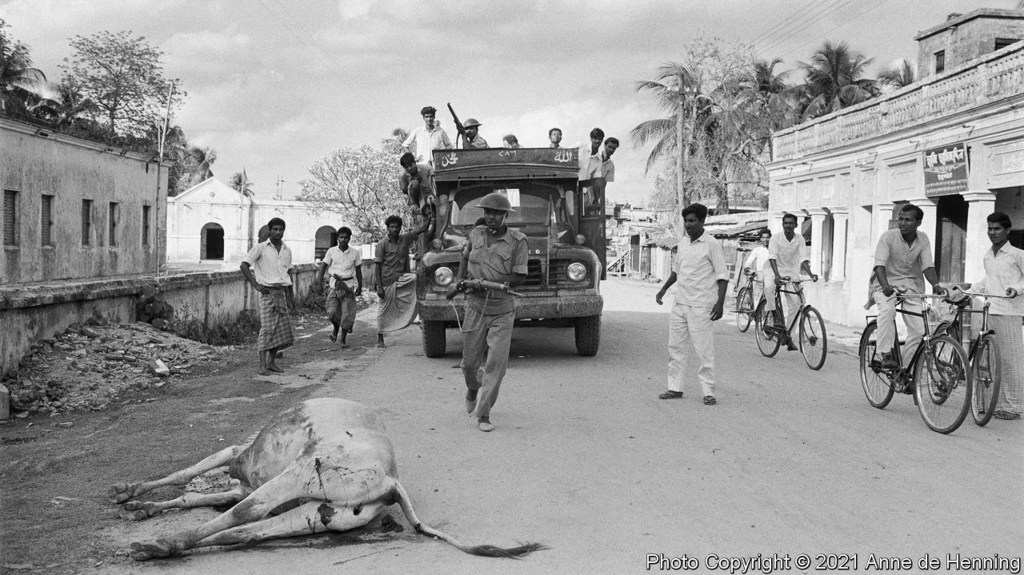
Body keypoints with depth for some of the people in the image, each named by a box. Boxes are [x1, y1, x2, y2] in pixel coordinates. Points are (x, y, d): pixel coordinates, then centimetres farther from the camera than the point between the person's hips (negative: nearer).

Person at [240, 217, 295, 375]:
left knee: (283, 328, 4)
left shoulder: (287, 250, 13)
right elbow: (244, 265, -7)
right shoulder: (261, 248, -4)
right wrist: (256, 285, -12)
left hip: (283, 291, 6)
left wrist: (291, 296, 17)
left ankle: (272, 362, 15)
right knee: (267, 328, -11)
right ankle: (262, 366, -11)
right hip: (268, 292, -5)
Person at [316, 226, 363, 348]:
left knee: (347, 314, -1)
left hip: (348, 285, 0)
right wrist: (319, 278, -17)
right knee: (331, 312, -8)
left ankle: (343, 340, 12)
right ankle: (336, 328, 25)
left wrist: (360, 287, 8)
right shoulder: (332, 251, 0)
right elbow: (323, 266, 0)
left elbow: (358, 270, 9)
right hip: (335, 284, 0)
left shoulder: (355, 252, 2)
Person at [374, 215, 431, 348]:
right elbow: (377, 266, -9)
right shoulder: (382, 244, -7)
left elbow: (422, 228, 7)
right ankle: (380, 339, 17)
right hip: (387, 281, -3)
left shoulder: (405, 239, 4)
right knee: (384, 309, 3)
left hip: (401, 278, 3)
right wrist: (379, 287, -14)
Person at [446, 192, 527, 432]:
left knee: (497, 362, -11)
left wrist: (485, 282, -18)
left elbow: (520, 278, -12)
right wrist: (458, 281, 12)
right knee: (470, 361, 8)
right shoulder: (475, 234, 3)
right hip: (475, 307, 3)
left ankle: (484, 415, -3)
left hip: (503, 310, -3)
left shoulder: (518, 241, -9)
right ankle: (473, 388, 43)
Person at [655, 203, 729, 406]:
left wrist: (720, 303, -17)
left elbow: (722, 275, -10)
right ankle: (675, 387, 18)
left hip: (700, 306, -7)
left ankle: (708, 392, 1)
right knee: (676, 347, 10)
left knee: (704, 350, -4)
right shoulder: (683, 242, 10)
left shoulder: (712, 244, -9)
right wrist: (663, 289, 20)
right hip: (680, 303, 7)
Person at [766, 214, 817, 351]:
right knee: (769, 287, -37)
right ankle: (774, 314, -17)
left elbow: (803, 258, -9)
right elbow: (772, 257, -23)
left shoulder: (799, 239, -4)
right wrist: (777, 275, -37)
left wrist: (810, 274, -24)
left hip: (791, 272, 3)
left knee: (795, 303, -6)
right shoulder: (776, 239, -12)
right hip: (774, 270, -3)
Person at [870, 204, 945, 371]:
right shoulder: (888, 236, -13)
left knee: (919, 330, -11)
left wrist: (936, 285, -28)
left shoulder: (923, 239, -2)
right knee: (887, 310, -37)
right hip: (887, 284, -3)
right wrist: (885, 285, -41)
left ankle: (903, 366, 4)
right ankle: (886, 355, -31)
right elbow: (880, 264, -23)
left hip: (911, 284, 3)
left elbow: (927, 265, -8)